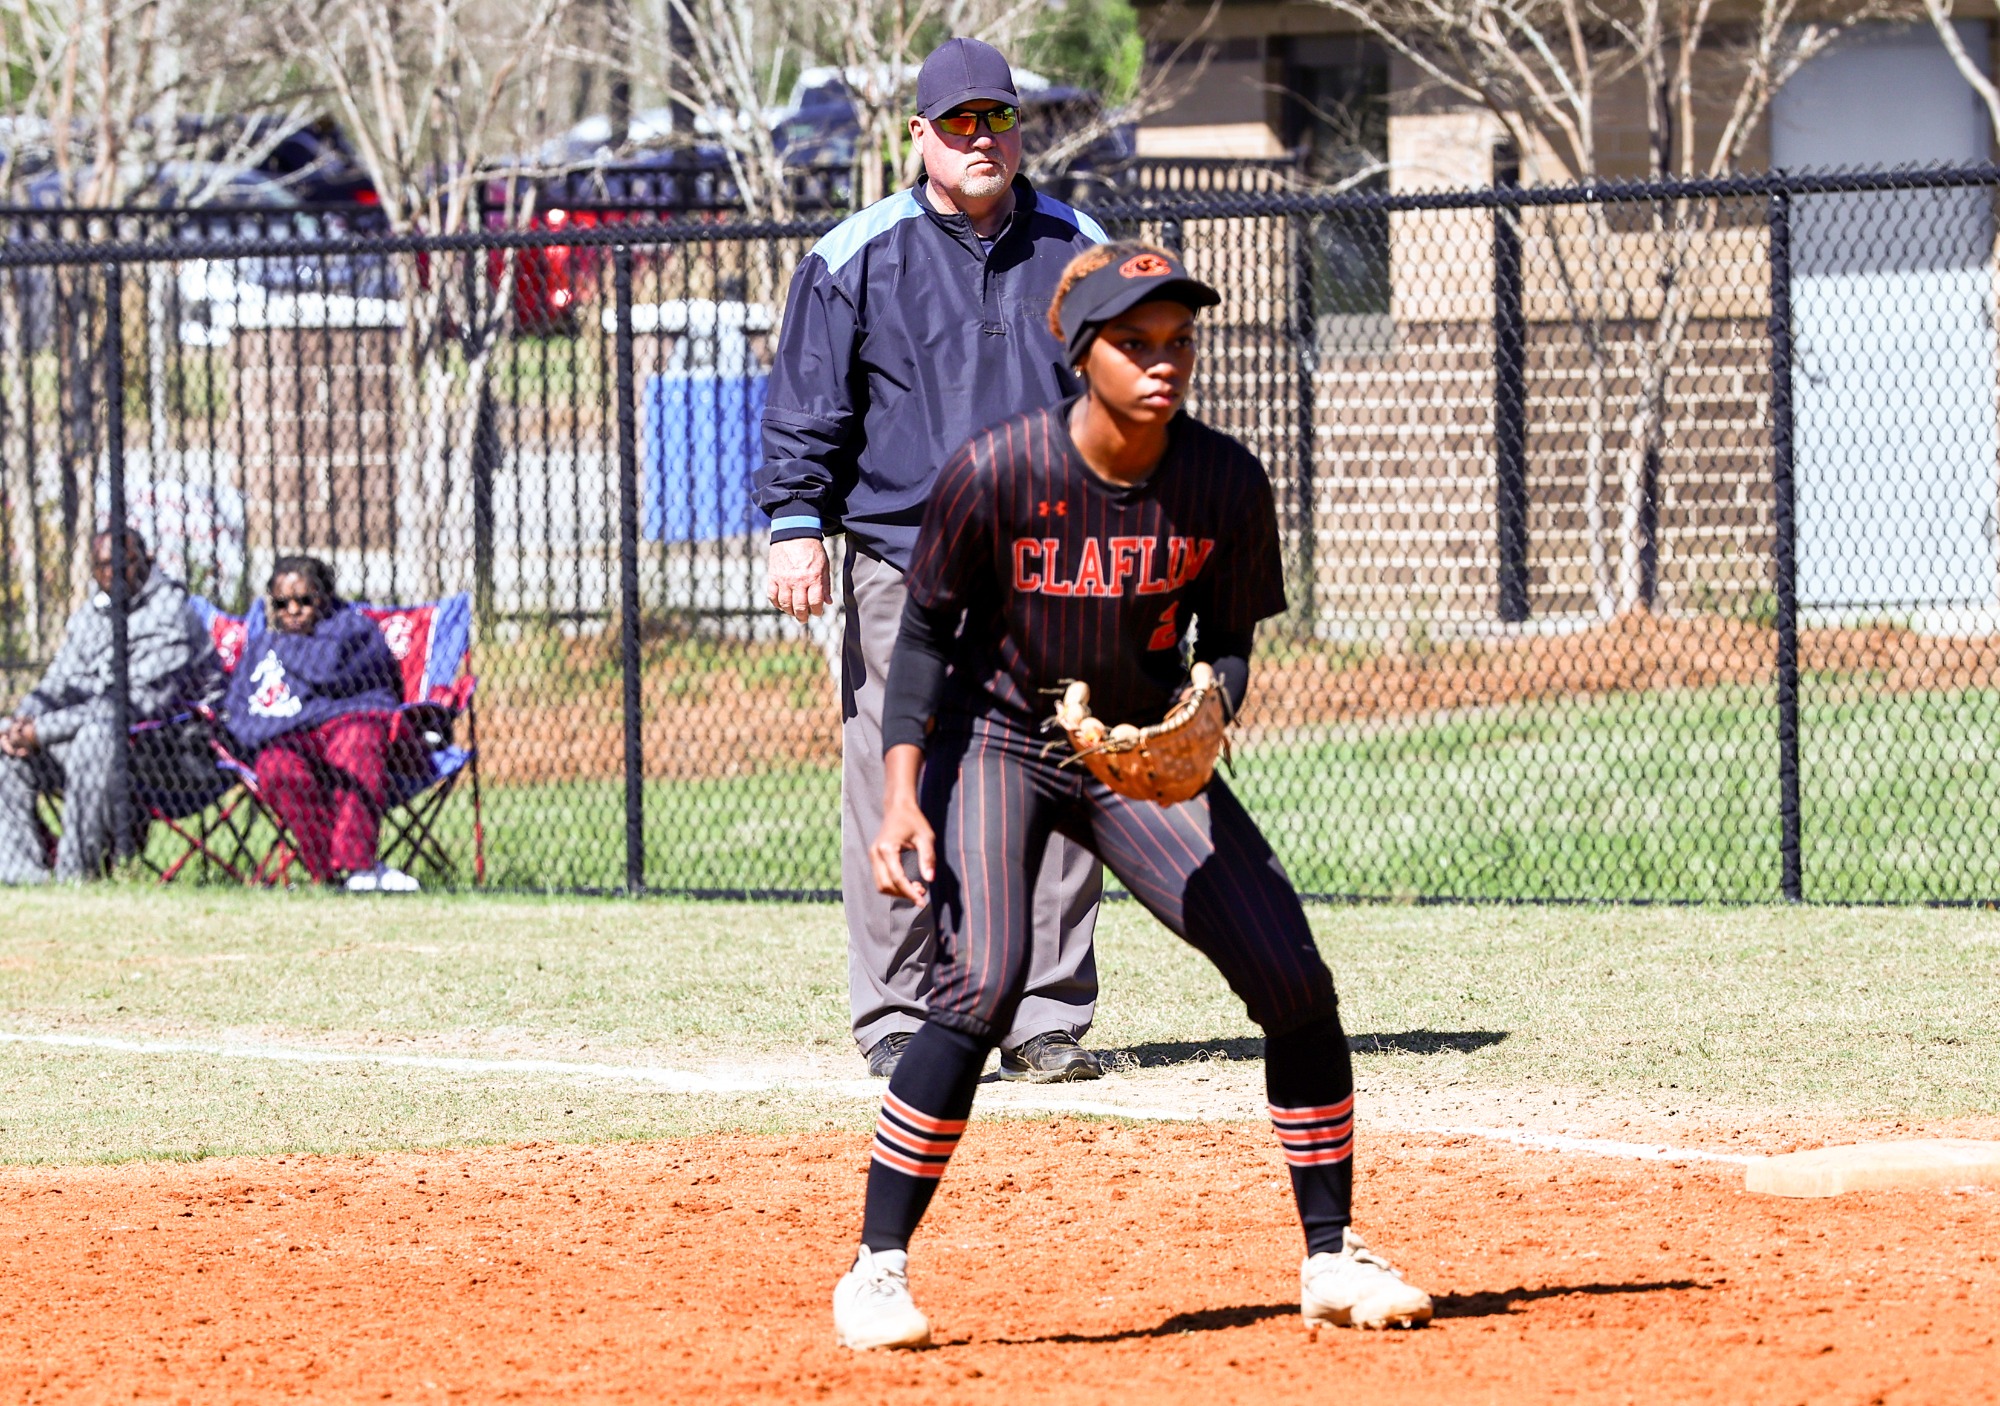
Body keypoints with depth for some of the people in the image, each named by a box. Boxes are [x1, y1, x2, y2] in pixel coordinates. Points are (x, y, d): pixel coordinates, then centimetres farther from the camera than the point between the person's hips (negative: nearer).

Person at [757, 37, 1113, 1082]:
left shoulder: (1077, 252, 11)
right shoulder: (856, 258, 3)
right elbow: (805, 406, 3)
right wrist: (797, 525, -6)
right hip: (903, 568, -2)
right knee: (896, 794, -6)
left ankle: (1047, 1018, 6)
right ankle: (895, 1018, 2)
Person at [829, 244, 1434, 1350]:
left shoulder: (1227, 484, -13)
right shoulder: (997, 472, -21)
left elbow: (1228, 645, 0)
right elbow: (927, 635, -10)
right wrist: (902, 796, -18)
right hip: (998, 744, -4)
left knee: (1295, 980, -5)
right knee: (983, 984, -24)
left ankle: (1332, 1258, 13)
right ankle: (876, 1270, -13)